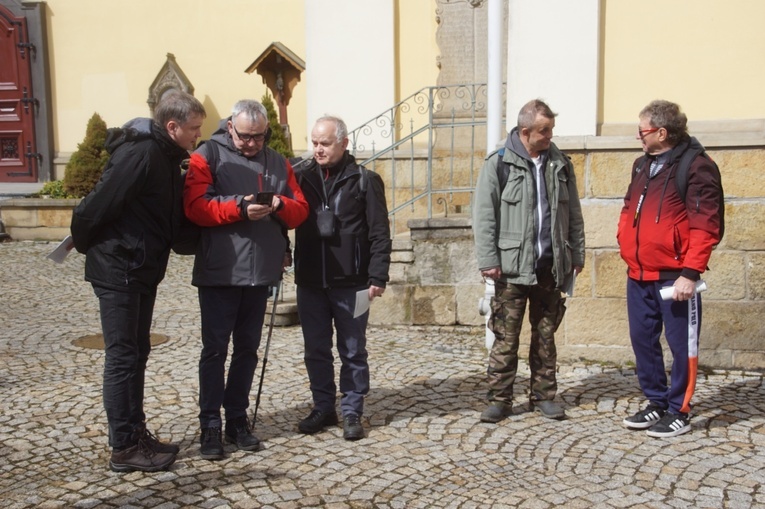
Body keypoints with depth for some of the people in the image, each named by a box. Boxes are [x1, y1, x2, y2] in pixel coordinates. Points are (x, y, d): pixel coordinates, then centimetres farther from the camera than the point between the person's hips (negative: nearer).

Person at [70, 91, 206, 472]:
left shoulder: (167, 156, 10)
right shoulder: (140, 154, -20)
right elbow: (96, 206, -20)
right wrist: (85, 244, -6)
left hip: (143, 270, 9)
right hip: (118, 271, -9)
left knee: (137, 353, 14)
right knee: (122, 356, -2)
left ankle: (136, 433, 26)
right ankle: (124, 448, 8)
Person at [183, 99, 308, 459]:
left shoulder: (277, 162, 12)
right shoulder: (207, 156, -2)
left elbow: (300, 210, 8)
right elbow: (195, 207, -14)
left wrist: (280, 205, -13)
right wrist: (240, 208, -25)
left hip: (261, 272, 5)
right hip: (219, 271, -4)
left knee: (247, 348, 12)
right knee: (215, 348, 1)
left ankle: (237, 420, 24)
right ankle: (210, 426, 11)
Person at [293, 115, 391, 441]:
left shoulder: (364, 181, -2)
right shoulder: (302, 177, 7)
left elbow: (379, 233, -4)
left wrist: (378, 276, -10)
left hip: (350, 282, -3)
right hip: (310, 282, 4)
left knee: (353, 351, 7)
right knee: (316, 350, 12)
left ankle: (352, 411, 18)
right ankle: (323, 407, 26)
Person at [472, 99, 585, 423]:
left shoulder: (561, 164, 10)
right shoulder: (499, 164, -3)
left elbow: (573, 215, 15)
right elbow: (484, 216, -5)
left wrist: (577, 254, 12)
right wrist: (488, 260, -11)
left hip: (551, 266, 4)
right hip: (513, 266, -4)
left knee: (546, 336, 13)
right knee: (505, 338, 1)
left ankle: (544, 395, 24)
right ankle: (500, 399, 12)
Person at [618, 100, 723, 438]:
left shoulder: (696, 167, -9)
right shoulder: (642, 165, 14)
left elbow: (705, 225, -14)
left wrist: (690, 273, -19)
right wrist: (625, 243, 9)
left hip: (674, 276, -7)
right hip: (638, 274, 8)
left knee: (681, 343, 4)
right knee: (643, 340, 13)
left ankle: (679, 412, 17)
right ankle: (656, 403, 28)